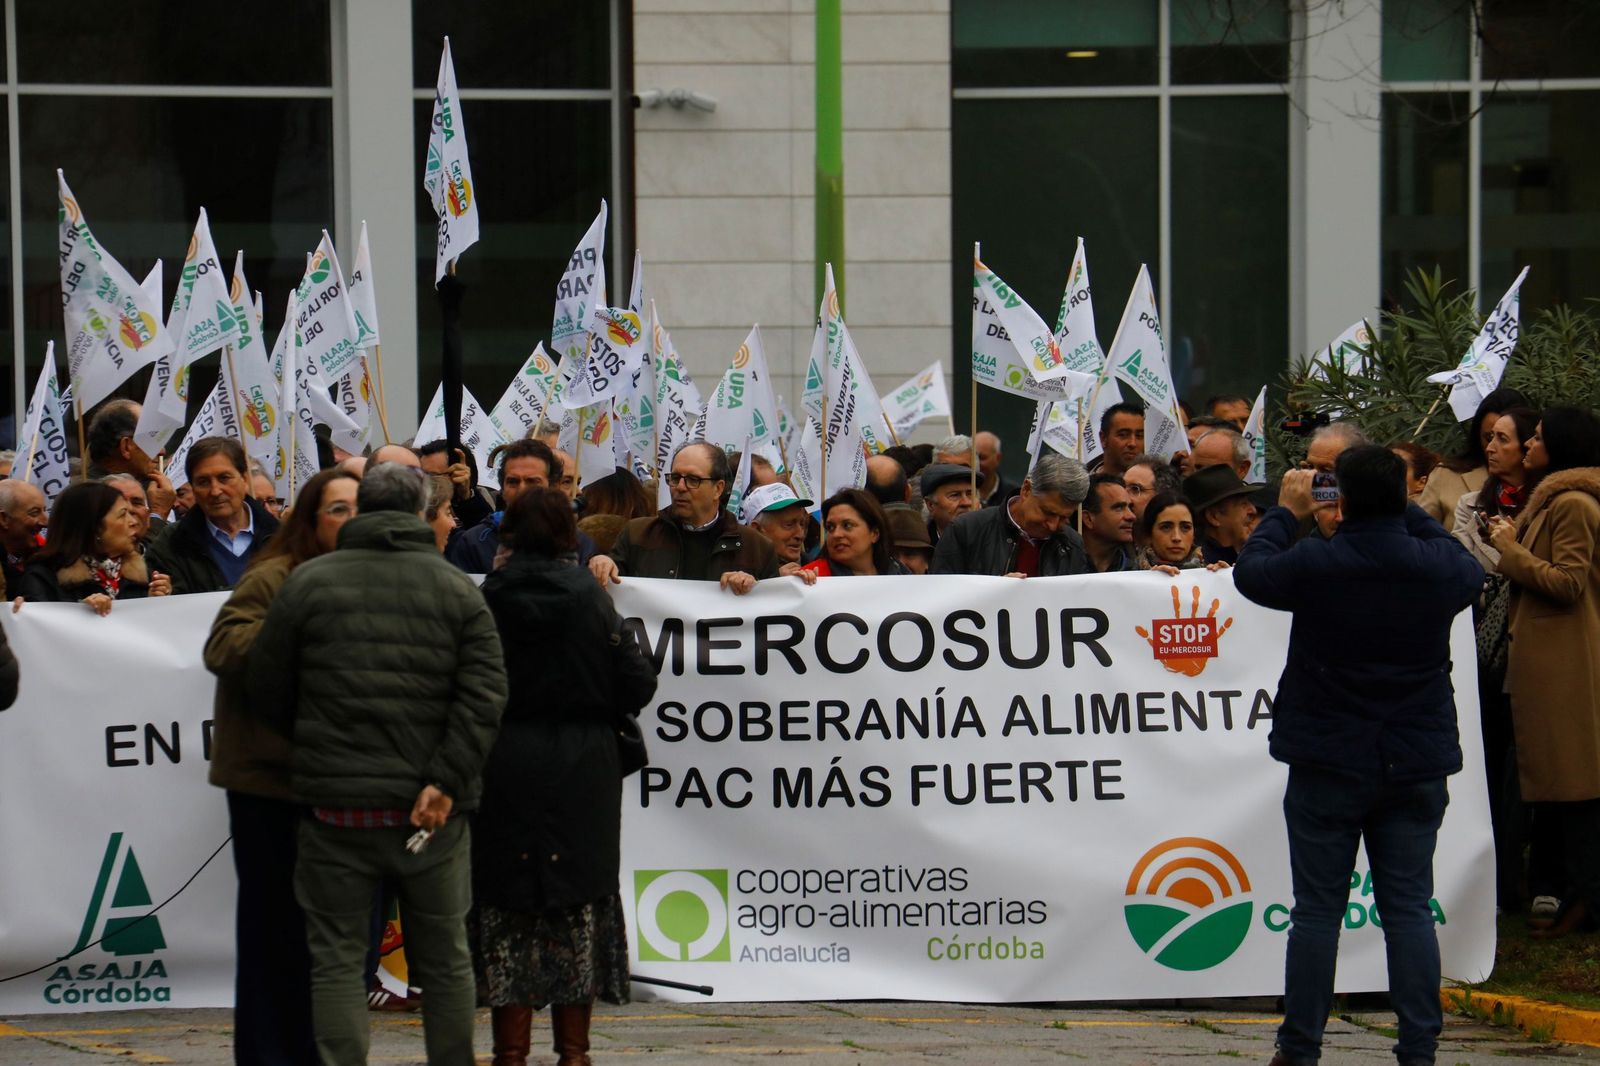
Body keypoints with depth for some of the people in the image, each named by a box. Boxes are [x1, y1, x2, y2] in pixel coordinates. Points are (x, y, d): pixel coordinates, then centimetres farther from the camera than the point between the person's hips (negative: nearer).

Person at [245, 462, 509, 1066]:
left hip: (336, 810, -1)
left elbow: (266, 693, 5)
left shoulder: (308, 581, 2)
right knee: (445, 962, 12)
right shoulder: (459, 590, 4)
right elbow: (484, 694, -9)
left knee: (337, 961, 4)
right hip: (430, 812, 1)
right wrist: (444, 781, -12)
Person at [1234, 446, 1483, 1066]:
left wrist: (1286, 513, 20)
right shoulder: (1440, 567, -6)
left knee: (1317, 910, 4)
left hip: (1328, 765, -2)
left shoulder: (1313, 565, -14)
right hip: (1417, 767, 2)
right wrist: (1404, 513, 23)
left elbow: (1250, 570, 5)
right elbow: (1470, 568, 19)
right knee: (1409, 909, 5)